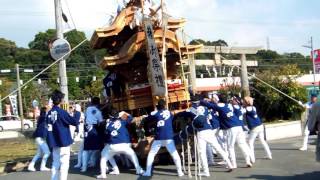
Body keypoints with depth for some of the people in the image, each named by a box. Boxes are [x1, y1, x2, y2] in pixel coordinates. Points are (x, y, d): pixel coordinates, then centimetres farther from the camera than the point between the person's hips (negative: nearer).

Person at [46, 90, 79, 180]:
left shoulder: (49, 113, 4)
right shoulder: (61, 112, -16)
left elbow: (49, 128, 9)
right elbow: (74, 122, -14)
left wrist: (50, 143, 17)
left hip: (55, 143, 6)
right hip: (64, 142, -6)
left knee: (55, 163, 13)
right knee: (64, 164, -1)